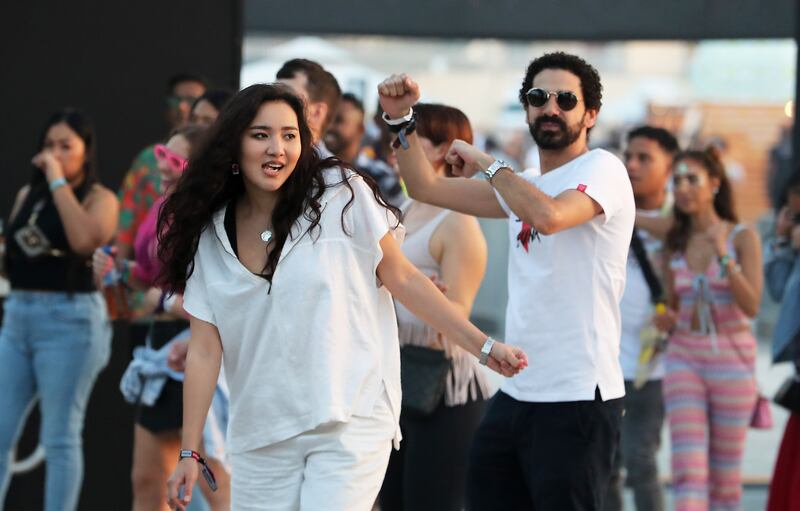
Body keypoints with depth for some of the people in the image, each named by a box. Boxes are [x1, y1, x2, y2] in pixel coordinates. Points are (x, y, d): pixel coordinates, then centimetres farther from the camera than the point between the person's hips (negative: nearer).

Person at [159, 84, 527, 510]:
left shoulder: (340, 197, -5)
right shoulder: (211, 237, 3)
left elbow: (402, 280, 1)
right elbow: (204, 350, 4)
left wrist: (484, 346, -2)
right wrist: (189, 452, 1)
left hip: (349, 423, -3)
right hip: (260, 439, 4)